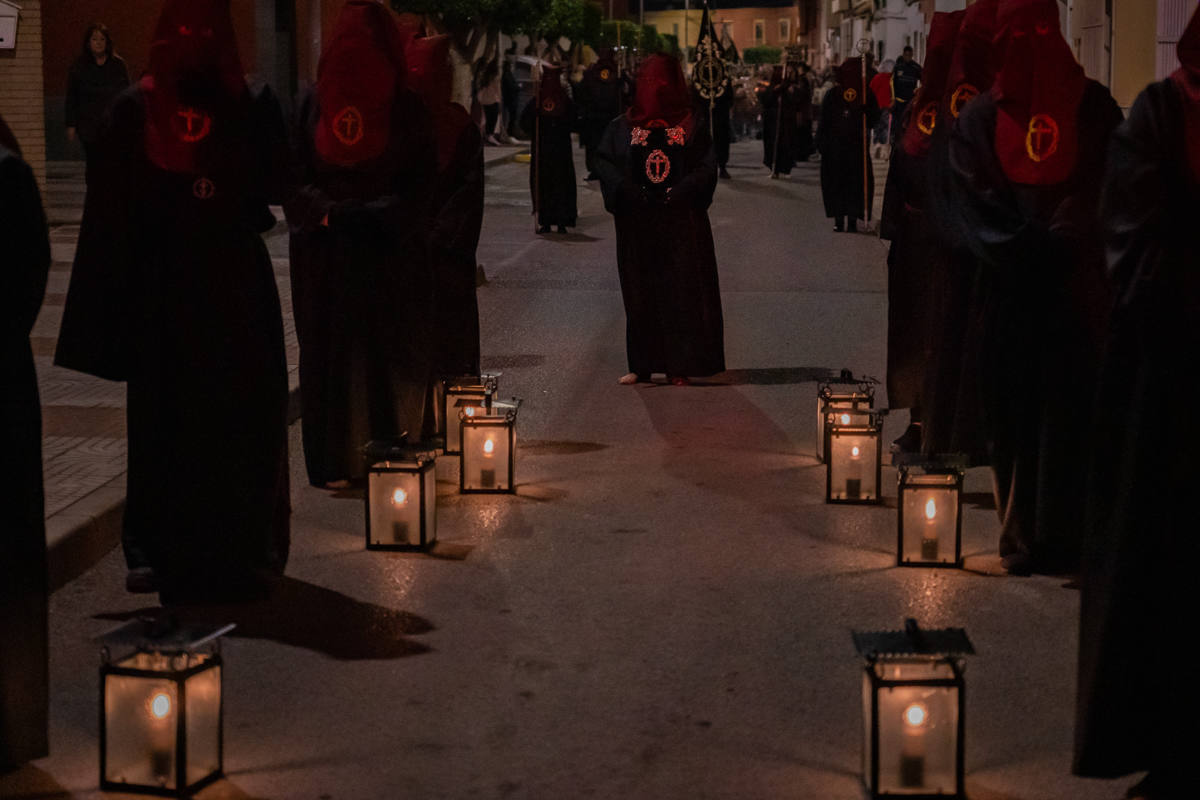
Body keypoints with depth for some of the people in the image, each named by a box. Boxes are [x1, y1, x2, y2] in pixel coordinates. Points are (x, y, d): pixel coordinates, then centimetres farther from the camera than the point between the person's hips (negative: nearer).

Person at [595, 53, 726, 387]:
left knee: (681, 292, -3)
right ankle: (642, 365, 11)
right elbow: (603, 160, 2)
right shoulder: (624, 126, 7)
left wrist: (679, 193, -16)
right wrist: (625, 190, -13)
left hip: (681, 221, -1)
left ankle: (679, 365, 1)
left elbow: (706, 167, -1)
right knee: (640, 293, 4)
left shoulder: (692, 127, 4)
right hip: (637, 221, 1)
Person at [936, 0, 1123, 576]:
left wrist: (1054, 245, -13)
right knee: (1013, 416, 1)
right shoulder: (981, 119, 7)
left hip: (1074, 286, 0)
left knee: (1069, 413, -3)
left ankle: (1061, 537, 0)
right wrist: (1022, 250, -15)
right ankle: (1022, 534, 7)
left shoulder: (1091, 109, 6)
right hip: (1010, 290, 1)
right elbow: (972, 199, -1)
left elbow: (1103, 189, 1)